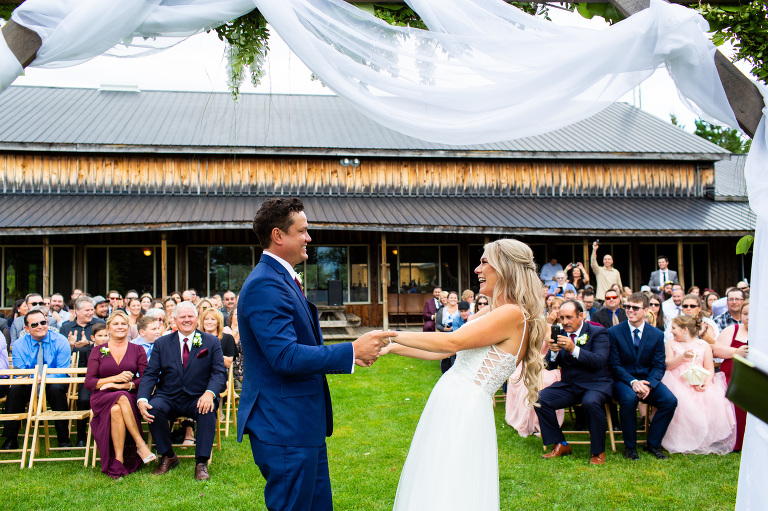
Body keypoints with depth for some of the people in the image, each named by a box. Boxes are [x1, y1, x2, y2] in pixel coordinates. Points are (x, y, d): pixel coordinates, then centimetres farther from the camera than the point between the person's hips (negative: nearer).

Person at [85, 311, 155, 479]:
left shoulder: (137, 350, 13)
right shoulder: (98, 351, 13)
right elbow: (89, 383, 4)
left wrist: (123, 385, -14)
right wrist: (115, 378, -11)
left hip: (130, 396, 0)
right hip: (102, 398, 0)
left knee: (116, 410, -35)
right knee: (121, 400, -36)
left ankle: (118, 460, -32)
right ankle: (140, 444, -35)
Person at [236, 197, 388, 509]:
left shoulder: (281, 279, 15)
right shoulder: (265, 285, -19)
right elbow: (285, 356, -27)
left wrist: (349, 355, 9)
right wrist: (351, 351, -22)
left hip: (303, 425, 10)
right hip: (285, 427, -10)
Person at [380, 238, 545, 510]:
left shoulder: (513, 315, -13)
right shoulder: (487, 313, 16)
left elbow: (452, 343, -19)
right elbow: (441, 352, 18)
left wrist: (393, 335, -14)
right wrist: (391, 348, 15)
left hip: (465, 410, -9)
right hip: (447, 406, 9)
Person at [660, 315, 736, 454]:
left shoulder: (704, 345, 15)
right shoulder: (671, 344, 16)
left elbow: (709, 369, 9)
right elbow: (667, 365, 2)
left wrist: (706, 382, -13)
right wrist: (683, 356, -15)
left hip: (699, 384, 1)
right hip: (678, 382, 0)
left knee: (714, 401, -30)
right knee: (682, 402, -34)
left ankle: (708, 440, -15)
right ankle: (683, 441, -22)